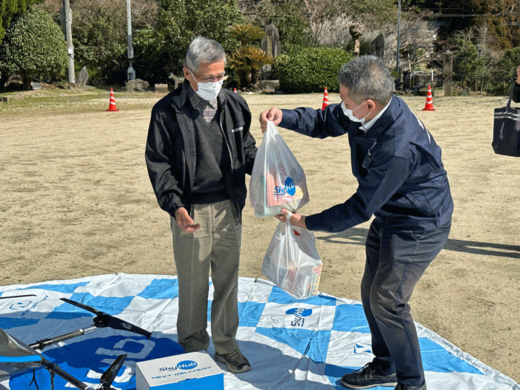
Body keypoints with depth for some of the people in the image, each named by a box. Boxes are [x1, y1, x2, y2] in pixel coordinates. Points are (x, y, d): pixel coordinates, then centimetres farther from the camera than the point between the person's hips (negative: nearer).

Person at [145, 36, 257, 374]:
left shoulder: (234, 105, 5)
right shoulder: (168, 111, -7)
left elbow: (246, 149, 16)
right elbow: (158, 164, -6)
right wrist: (174, 205, -18)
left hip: (229, 207, 4)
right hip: (191, 212, -3)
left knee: (228, 280, 14)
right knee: (193, 284, 9)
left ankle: (226, 344, 32)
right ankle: (193, 346, 30)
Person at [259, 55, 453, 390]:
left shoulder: (398, 148, -37)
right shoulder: (368, 111, -11)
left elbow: (361, 207, -28)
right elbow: (325, 121, 7)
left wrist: (307, 222, -17)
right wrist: (283, 117, -11)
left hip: (420, 224, -9)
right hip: (390, 215, 9)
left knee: (387, 299, -9)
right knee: (372, 291, 15)